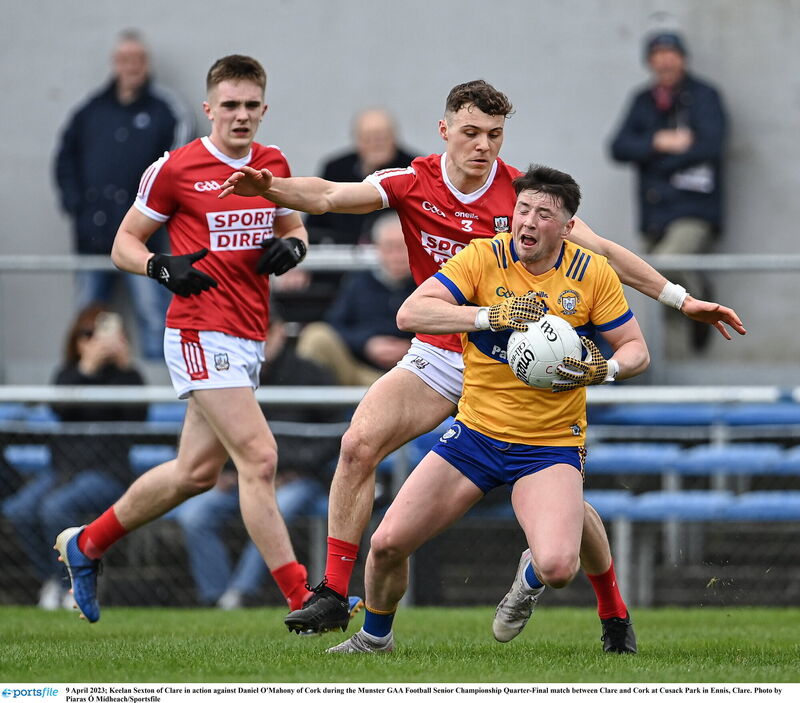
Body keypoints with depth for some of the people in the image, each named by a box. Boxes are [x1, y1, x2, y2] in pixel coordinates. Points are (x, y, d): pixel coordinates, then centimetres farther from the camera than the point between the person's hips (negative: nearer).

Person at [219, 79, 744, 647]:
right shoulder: (414, 184, -5)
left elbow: (602, 251, -2)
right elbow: (329, 196, -16)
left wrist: (680, 298, -6)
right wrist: (268, 186, -36)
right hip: (436, 359, 1)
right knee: (359, 444, -20)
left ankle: (614, 611, 16)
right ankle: (334, 594, -14)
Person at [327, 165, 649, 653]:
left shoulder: (594, 273, -5)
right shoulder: (484, 257, -8)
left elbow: (637, 351, 3)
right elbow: (410, 314, -19)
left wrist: (603, 370, -20)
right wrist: (491, 315, -31)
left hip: (551, 444, -1)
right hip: (476, 432, 1)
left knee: (558, 567, -25)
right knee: (387, 544, -4)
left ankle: (529, 579, 16)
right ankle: (375, 637, 28)